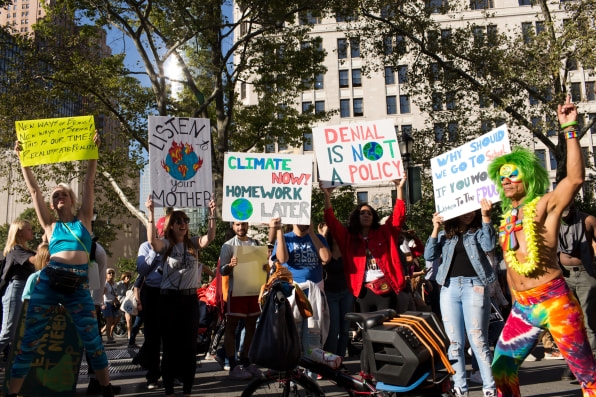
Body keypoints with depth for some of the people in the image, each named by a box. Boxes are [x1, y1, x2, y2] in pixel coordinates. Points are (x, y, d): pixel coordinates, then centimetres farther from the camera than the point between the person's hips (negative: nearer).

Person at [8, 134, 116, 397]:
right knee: (29, 341, 2)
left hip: (78, 285, -1)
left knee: (92, 341, 0)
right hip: (48, 281, 1)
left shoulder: (83, 220, 11)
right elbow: (33, 190, 11)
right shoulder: (50, 226, 13)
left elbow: (88, 182, 7)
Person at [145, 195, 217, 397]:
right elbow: (152, 240, -22)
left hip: (190, 298, 3)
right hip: (169, 298, -3)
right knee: (170, 344, 5)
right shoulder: (165, 244, -1)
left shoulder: (193, 244, 7)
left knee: (190, 345, 7)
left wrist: (212, 214, -18)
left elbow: (210, 237, -9)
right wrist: (151, 213, -29)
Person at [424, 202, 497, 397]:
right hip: (450, 288, 3)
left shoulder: (478, 231, 9)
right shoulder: (445, 235, 15)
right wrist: (435, 229, -3)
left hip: (474, 286, -3)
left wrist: (485, 216, -17)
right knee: (454, 342, 5)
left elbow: (488, 245, -11)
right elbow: (429, 256, 4)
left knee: (478, 340, -5)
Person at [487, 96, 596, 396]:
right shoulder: (507, 218, 15)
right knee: (502, 368, 12)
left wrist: (569, 129, -20)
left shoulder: (545, 205, -4)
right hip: (522, 307, 7)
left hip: (554, 300, -6)